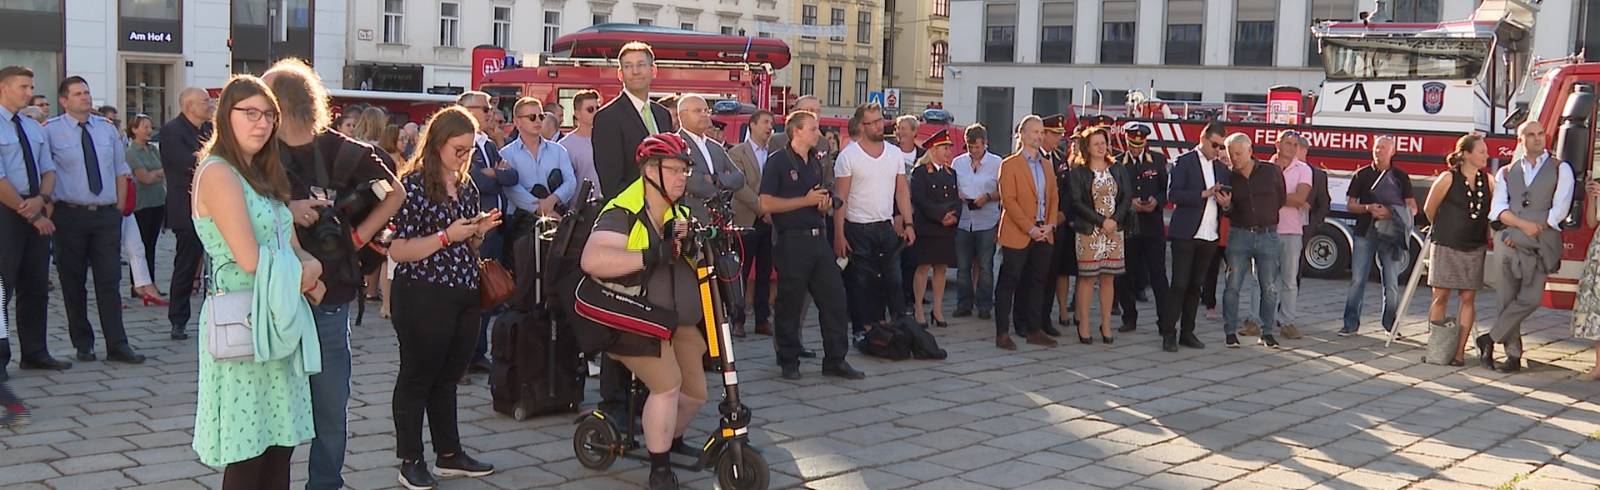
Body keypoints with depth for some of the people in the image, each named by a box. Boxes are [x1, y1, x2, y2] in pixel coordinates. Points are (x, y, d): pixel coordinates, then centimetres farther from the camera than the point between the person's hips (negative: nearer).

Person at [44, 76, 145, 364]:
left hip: (107, 214, 3)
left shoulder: (107, 129, 11)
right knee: (74, 284, 5)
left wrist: (119, 207, 9)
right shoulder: (51, 131, -3)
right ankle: (83, 345, 15)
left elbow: (121, 170, 15)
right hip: (71, 214, -3)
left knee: (110, 281, 1)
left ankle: (117, 345, 1)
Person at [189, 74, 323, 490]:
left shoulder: (262, 175, 16)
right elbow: (250, 260, -19)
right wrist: (304, 274, -4)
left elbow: (291, 248, 13)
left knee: (281, 445, 10)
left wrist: (308, 271, -9)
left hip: (280, 322, 8)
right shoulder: (218, 173, -11)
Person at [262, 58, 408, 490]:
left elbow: (396, 193, 9)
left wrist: (359, 235, 0)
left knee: (330, 406, 7)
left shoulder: (342, 152, -3)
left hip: (328, 296, -1)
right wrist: (285, 211, -14)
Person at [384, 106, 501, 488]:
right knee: (417, 378, 5)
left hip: (464, 297, 7)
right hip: (424, 299, -7)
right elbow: (398, 251, -16)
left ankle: (449, 454, 26)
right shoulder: (414, 185, -12)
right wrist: (447, 235, -21)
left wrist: (480, 232, 0)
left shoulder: (466, 186, 10)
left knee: (447, 378, 16)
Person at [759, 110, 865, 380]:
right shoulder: (778, 162, -6)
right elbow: (767, 204, -14)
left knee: (834, 297, 3)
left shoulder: (816, 163, 16)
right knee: (790, 302, 2)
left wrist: (825, 203, 4)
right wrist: (806, 201, -14)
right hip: (791, 239, -7)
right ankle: (789, 361, 14)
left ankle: (835, 360, 11)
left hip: (818, 237, 7)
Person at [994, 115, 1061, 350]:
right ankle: (1002, 334, 1)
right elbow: (1009, 200, -12)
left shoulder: (1047, 166, 16)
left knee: (1037, 282, 11)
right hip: (1017, 235, -6)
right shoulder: (1010, 164, -5)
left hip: (1043, 234, 7)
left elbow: (1053, 197, 16)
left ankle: (1034, 330, 19)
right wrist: (1030, 228, -16)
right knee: (1009, 283, -2)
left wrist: (1050, 224, -1)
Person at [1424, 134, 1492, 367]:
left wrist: (1487, 235, 7)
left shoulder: (1487, 181, 4)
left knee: (1468, 298, 2)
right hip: (1446, 247, -3)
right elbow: (1429, 209, 3)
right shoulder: (1448, 179, -7)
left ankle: (1459, 352, 5)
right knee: (1440, 296, -1)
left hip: (1474, 249, 3)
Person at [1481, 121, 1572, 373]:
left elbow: (1559, 210, -3)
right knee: (1507, 300, 1)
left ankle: (1490, 338, -1)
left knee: (1529, 298, -14)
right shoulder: (1506, 172, 14)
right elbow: (1498, 209, 3)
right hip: (1510, 245, 2)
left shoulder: (1560, 169, 6)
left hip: (1542, 245, -2)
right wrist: (1523, 225, -13)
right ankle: (1513, 354, 10)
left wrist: (1531, 232, -8)